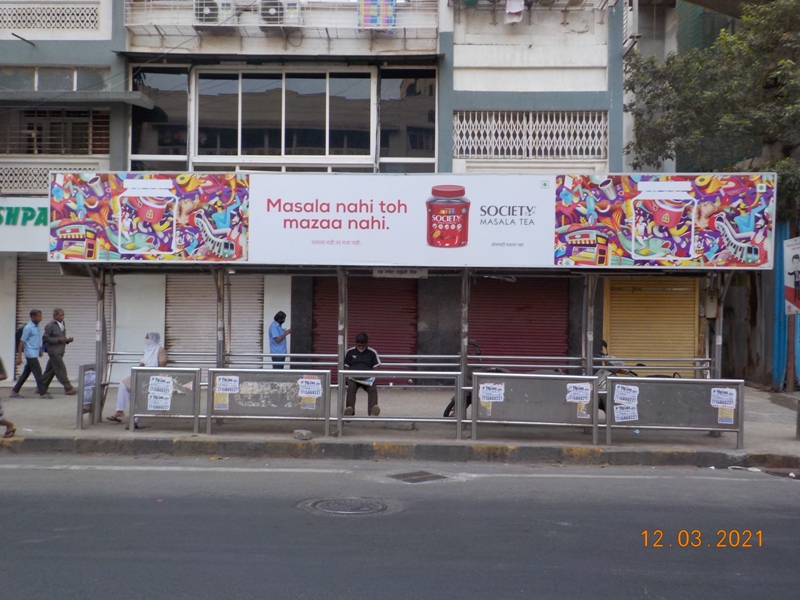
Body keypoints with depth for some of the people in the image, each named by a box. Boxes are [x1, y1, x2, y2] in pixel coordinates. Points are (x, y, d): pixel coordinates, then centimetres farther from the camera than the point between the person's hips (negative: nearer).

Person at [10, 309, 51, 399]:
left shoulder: (37, 327, 12)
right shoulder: (28, 328, -14)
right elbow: (22, 342, -13)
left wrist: (40, 350, 13)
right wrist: (19, 356, -14)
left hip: (34, 354, 9)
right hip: (31, 354, -9)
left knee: (25, 373, 12)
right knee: (38, 373, -6)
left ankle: (14, 391, 18)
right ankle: (43, 393, -2)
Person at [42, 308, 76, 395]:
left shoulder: (62, 324, 15)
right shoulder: (50, 325, -10)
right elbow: (45, 338, -12)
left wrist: (67, 340, 3)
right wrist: (58, 340, -18)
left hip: (59, 351, 8)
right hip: (54, 351, -8)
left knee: (50, 370, 11)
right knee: (61, 370, -7)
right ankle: (68, 389, -5)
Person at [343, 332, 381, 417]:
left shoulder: (372, 353, 11)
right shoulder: (350, 352, 12)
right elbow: (346, 367, 14)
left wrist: (373, 376, -9)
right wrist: (348, 375, -6)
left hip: (368, 378, 0)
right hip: (353, 377, 0)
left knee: (373, 389, -32)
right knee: (351, 388, -35)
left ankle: (373, 412, -53)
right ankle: (349, 412, -51)